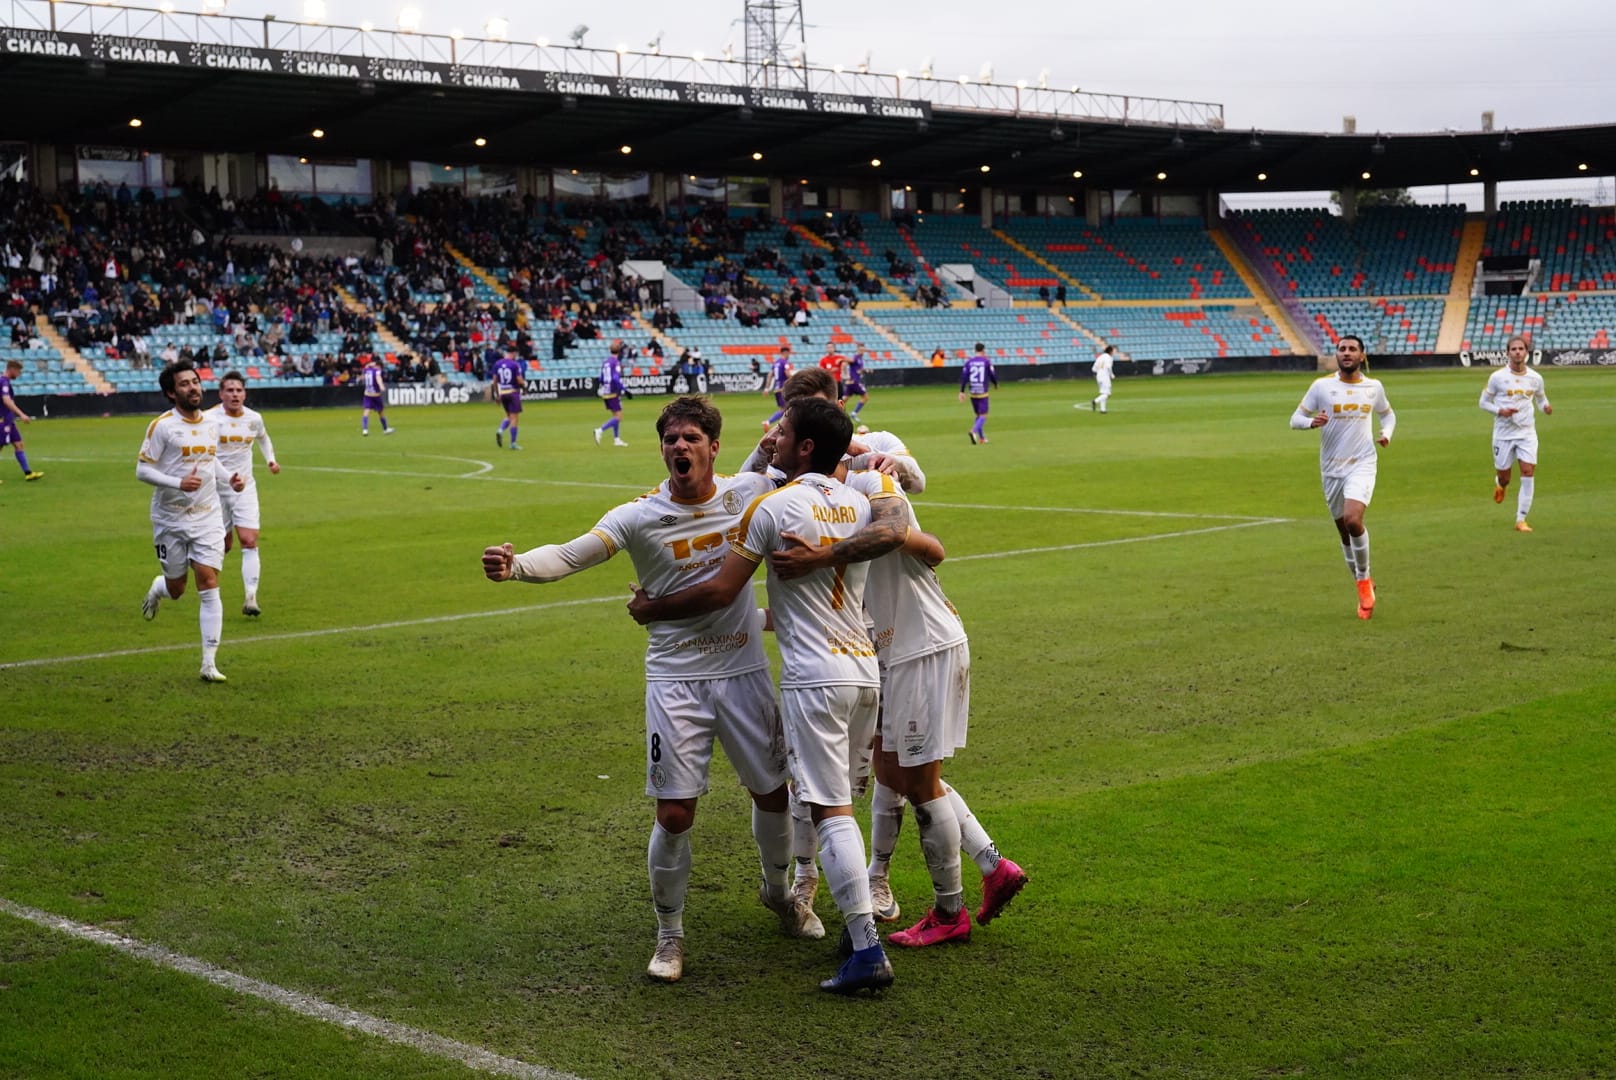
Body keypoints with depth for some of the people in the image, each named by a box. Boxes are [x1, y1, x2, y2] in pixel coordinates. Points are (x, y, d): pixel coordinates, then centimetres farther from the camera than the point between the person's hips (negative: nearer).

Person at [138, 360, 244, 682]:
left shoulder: (211, 424, 7)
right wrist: (178, 482, -27)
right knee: (176, 589, 8)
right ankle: (157, 588, 49)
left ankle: (210, 664, -4)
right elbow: (142, 469, -12)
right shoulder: (162, 426, -11)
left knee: (209, 586, -8)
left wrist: (229, 479, 4)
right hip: (171, 520, -3)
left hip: (207, 517, 3)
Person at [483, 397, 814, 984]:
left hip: (745, 672, 3)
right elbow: (569, 555, -23)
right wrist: (514, 565, -43)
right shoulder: (640, 516, -12)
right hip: (675, 680, -3)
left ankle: (778, 892, 44)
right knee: (674, 814, -7)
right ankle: (669, 934, 15)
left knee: (773, 793, 14)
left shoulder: (749, 491, -3)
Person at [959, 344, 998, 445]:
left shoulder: (969, 362, 4)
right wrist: (996, 384, 20)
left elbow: (963, 377, -1)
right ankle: (974, 431, -30)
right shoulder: (987, 361, -5)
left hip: (972, 392, 5)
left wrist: (962, 391, 0)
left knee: (978, 415, 19)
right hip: (982, 392, -5)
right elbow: (993, 375, -2)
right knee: (983, 416, -5)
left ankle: (982, 437, 23)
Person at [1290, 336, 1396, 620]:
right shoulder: (1321, 386, -3)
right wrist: (1312, 421, -23)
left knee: (1353, 519, -24)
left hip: (1362, 465, -1)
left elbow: (1387, 414, 21)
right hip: (1331, 468, 2)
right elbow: (1295, 419, -1)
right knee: (1345, 531, 10)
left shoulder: (1374, 387, 3)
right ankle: (1364, 587, 29)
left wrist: (1387, 433, -1)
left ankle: (1364, 579, -3)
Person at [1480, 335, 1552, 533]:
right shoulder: (1497, 377, -6)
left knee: (1528, 472, -13)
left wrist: (1546, 408, -5)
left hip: (1527, 432, 1)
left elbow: (1540, 398, 18)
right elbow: (1484, 402, 2)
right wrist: (1500, 411, -17)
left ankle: (1521, 520, -6)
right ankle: (1499, 484, 48)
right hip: (1503, 433, -1)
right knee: (1504, 477, 7)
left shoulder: (1535, 378, 2)